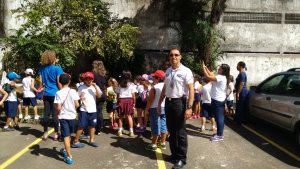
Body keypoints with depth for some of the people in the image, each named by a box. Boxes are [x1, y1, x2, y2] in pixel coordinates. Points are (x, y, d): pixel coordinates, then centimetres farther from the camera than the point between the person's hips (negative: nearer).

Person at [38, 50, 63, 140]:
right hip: (55, 93, -4)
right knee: (55, 114, 2)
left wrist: (42, 92, 20)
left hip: (46, 94, 4)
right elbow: (59, 83, -9)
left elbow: (40, 81, 9)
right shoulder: (57, 68, -9)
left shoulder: (42, 68, 5)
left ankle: (45, 133, 16)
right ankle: (56, 133, 9)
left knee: (46, 113, 9)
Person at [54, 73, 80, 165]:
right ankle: (65, 150, 42)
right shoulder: (73, 91, -7)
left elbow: (58, 108, -15)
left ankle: (69, 157, -3)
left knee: (66, 137, -1)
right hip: (72, 116, 3)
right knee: (69, 135, 22)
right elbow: (77, 105, -7)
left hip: (63, 117, -3)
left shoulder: (58, 93, -11)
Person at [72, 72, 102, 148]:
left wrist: (95, 87, -14)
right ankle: (76, 141, 8)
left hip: (93, 110, 4)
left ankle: (92, 140, 25)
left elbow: (99, 96, -6)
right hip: (83, 110, -3)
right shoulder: (81, 87, -1)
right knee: (81, 126, -3)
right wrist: (80, 98, -16)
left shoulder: (95, 87, 6)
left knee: (92, 125, 11)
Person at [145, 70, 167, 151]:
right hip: (164, 108, 6)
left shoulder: (154, 88, -15)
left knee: (155, 126, -1)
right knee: (163, 125, 11)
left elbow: (150, 100, -13)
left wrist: (147, 109, -4)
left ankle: (153, 144, 7)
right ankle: (163, 143, 20)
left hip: (155, 108, -6)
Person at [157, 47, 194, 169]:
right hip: (168, 102, 7)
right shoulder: (168, 71, 10)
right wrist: (159, 103, 18)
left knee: (180, 131, 2)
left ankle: (181, 158, 15)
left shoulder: (185, 71, -9)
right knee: (171, 130, 16)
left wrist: (189, 107, -21)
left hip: (179, 102, -6)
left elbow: (191, 89, -14)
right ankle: (174, 154, 31)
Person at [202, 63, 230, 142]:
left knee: (218, 117, -3)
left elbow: (208, 77, -23)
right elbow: (212, 75, 18)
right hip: (220, 100, 10)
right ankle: (220, 133, 23)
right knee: (220, 117, 14)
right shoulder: (222, 77, 11)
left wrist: (203, 68, -12)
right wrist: (206, 67, 15)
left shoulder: (220, 77, -20)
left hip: (217, 100, -10)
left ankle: (219, 135, 4)